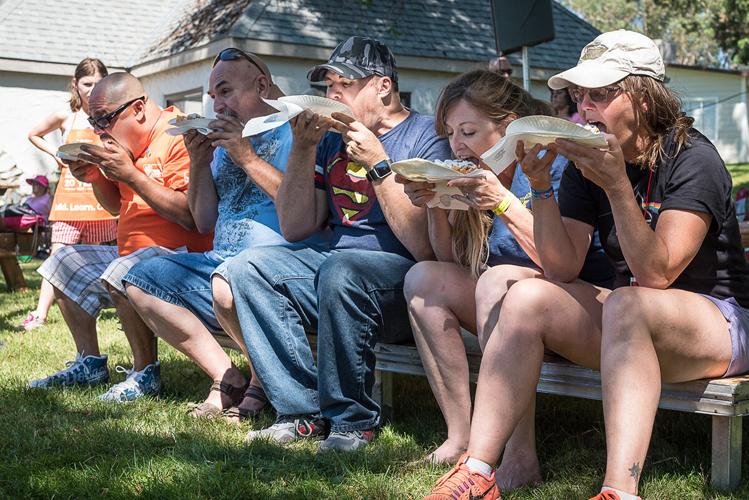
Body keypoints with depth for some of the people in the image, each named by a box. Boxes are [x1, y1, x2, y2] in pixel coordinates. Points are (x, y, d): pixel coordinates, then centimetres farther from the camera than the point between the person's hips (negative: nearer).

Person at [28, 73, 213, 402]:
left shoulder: (179, 138, -18)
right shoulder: (136, 144, 12)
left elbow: (191, 216, -30)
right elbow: (120, 206, 25)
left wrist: (130, 174, -25)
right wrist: (96, 178, 4)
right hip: (129, 252, 11)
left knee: (122, 273, -36)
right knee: (64, 263, 17)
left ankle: (145, 373, -18)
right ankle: (90, 363, 16)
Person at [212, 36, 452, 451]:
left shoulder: (426, 137, -7)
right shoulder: (332, 139, 14)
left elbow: (426, 248, -19)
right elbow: (295, 229, 9)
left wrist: (377, 163, -19)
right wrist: (302, 148, -1)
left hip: (405, 280, -7)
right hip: (334, 268, 8)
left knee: (338, 268, -35)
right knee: (248, 268, -8)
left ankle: (352, 420, -18)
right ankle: (303, 410, -11)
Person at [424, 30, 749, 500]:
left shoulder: (693, 158, -13)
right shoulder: (586, 164, 3)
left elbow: (656, 274, -23)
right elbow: (562, 270, -6)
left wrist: (616, 185, -32)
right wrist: (541, 188, -17)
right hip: (630, 323, 6)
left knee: (624, 304, -37)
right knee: (525, 296, -18)